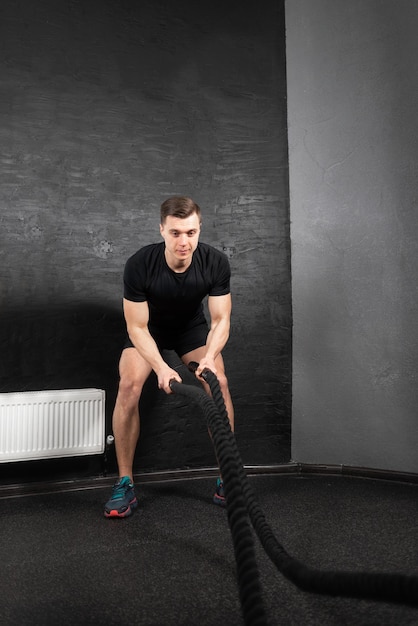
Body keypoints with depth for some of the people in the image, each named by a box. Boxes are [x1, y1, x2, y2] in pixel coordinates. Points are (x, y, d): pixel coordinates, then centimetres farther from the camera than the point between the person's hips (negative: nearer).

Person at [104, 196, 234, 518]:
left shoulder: (216, 262, -28)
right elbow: (137, 327, -26)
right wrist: (161, 367, -41)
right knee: (129, 385, -26)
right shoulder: (139, 265, -33)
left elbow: (221, 319, -21)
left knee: (219, 382, -21)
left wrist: (209, 357, -40)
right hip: (150, 327, -1)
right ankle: (125, 482, -12)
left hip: (192, 325, 1)